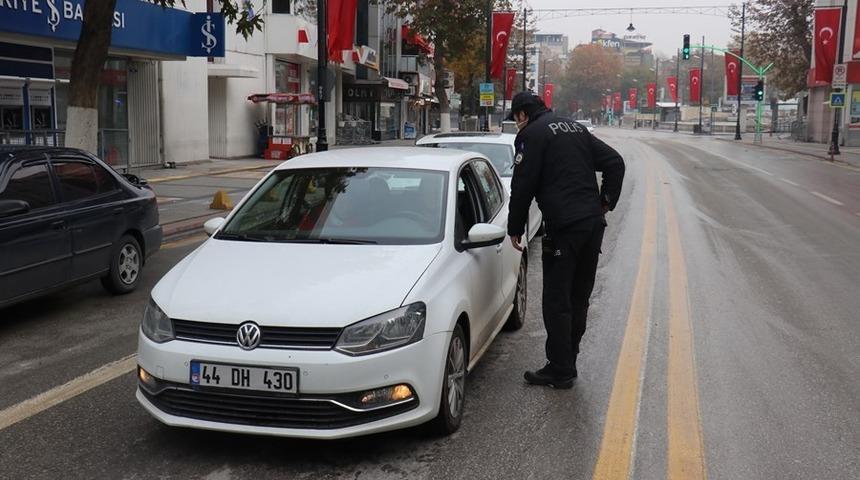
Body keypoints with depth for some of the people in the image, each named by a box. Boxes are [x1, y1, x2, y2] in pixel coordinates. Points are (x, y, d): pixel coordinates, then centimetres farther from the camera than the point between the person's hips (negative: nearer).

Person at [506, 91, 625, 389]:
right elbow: (614, 162, 16)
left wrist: (515, 228, 1)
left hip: (564, 227, -8)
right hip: (593, 222, 8)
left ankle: (560, 371, 2)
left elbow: (523, 186, -8)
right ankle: (567, 362, 24)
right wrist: (607, 201, 16)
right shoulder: (576, 128, 19)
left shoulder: (531, 134, -4)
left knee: (557, 300, -1)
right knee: (579, 297, 14)